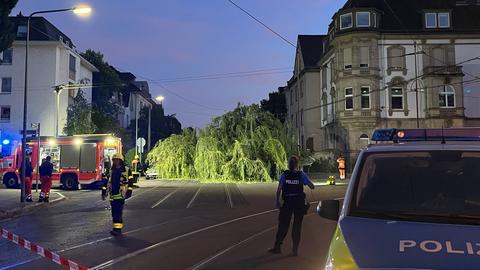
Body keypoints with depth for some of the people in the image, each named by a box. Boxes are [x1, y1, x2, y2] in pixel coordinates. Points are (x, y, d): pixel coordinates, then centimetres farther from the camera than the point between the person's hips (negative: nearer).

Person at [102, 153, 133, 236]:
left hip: (121, 195, -6)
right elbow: (107, 182, 18)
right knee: (114, 213, 9)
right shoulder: (111, 171, 14)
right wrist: (104, 192, 13)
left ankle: (117, 229, -13)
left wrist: (129, 192, -9)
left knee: (118, 213, -12)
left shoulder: (127, 170, -1)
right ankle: (117, 228, 19)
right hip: (112, 195, 6)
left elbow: (130, 182, -3)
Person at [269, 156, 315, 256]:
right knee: (297, 226, 7)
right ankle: (295, 249, 8)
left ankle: (277, 246, 10)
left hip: (287, 202, 0)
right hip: (299, 203, 0)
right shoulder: (301, 175, -3)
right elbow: (312, 187, -3)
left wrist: (277, 201, 2)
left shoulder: (284, 175, -2)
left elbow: (279, 189, -6)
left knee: (283, 225, 9)